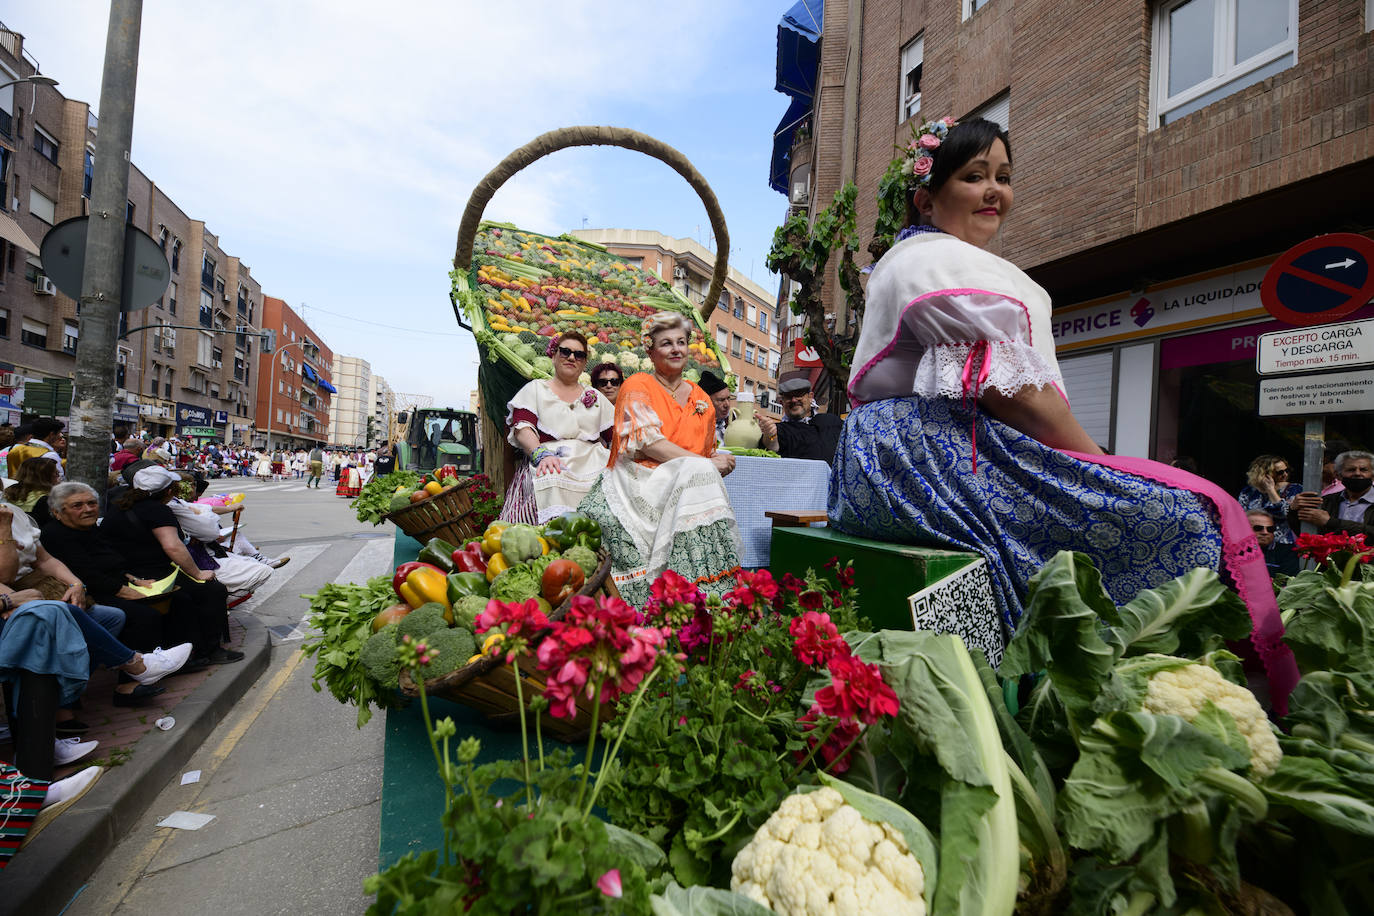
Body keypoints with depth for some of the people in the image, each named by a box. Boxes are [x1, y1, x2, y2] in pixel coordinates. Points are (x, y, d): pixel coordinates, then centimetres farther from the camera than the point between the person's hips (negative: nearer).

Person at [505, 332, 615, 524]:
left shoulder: (595, 396, 26)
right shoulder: (536, 389, 18)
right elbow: (522, 428, 2)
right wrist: (541, 454, -18)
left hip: (593, 461, 3)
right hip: (550, 463, -3)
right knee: (554, 482, -38)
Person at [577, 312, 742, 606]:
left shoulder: (701, 399, 18)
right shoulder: (637, 386, 3)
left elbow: (708, 453, 23)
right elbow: (647, 442, -11)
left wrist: (719, 463, -4)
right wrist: (706, 464, -15)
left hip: (688, 481, 5)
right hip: (639, 482, -5)